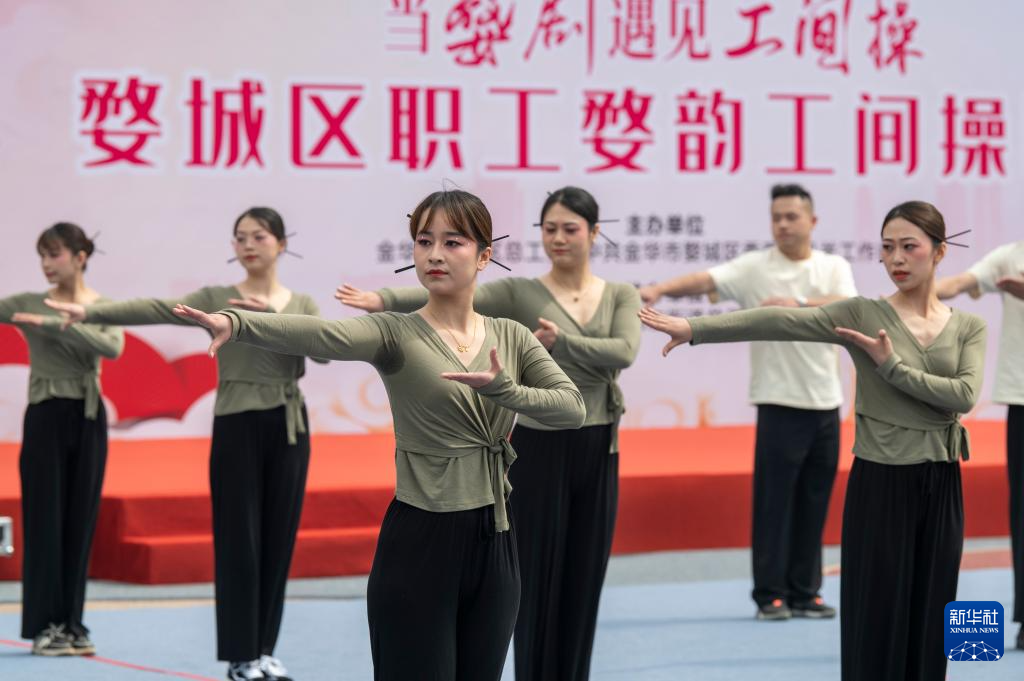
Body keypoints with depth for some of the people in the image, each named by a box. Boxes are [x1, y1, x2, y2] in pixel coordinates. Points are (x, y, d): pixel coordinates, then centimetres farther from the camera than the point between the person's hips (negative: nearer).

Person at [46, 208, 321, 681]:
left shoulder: (302, 305, 8)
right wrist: (89, 313, -23)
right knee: (238, 538, -4)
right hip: (237, 425, -3)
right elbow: (155, 310, -11)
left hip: (288, 425, 3)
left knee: (278, 539, 5)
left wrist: (273, 317, -21)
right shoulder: (217, 299, 1)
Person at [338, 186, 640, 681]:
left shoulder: (622, 296, 5)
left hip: (597, 451, 3)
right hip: (538, 449, -3)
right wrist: (384, 299, -34)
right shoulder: (520, 293, -3)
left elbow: (625, 351, -13)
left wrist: (562, 342, -23)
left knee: (583, 582, 8)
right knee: (536, 581, 0)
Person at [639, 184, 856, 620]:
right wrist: (659, 289, -36)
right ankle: (770, 595, 2)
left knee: (814, 504, 8)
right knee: (773, 501, -4)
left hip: (825, 403, 3)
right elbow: (704, 281, -18)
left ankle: (805, 593, 16)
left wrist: (798, 305, -30)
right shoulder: (755, 268, -2)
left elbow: (848, 308, -14)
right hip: (779, 403, -3)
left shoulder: (835, 268, 6)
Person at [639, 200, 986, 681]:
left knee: (928, 620, 7)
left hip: (940, 486, 3)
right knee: (876, 619, -3)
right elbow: (778, 322, -16)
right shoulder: (862, 314, -4)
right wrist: (694, 328, -26)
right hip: (880, 482, -3)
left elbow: (964, 395, -11)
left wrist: (892, 366, -14)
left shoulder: (968, 328, 5)